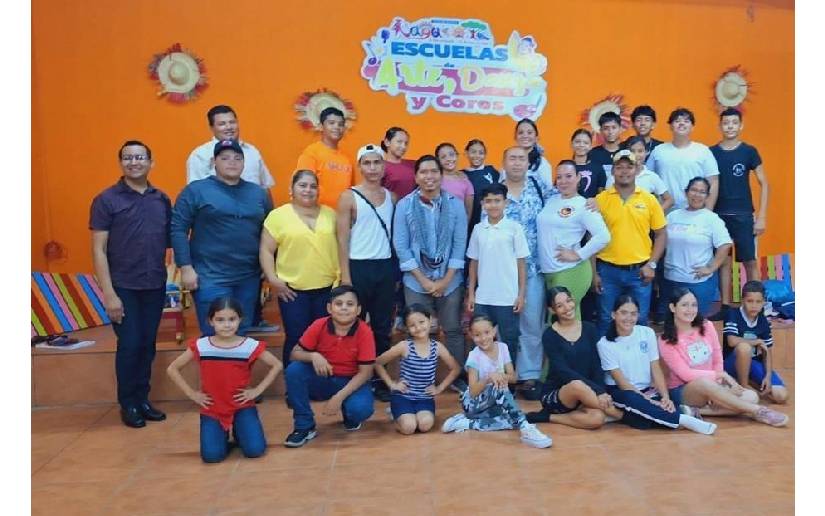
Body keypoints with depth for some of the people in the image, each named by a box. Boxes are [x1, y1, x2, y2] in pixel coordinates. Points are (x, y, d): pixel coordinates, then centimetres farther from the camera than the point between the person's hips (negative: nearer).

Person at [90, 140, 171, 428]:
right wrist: (108, 294, -14)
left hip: (155, 286, 4)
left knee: (147, 345, 11)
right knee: (129, 346, 2)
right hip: (123, 287, -3)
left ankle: (142, 399, 25)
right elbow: (98, 250, -8)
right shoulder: (106, 200, -6)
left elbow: (170, 240, 11)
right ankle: (127, 404, 19)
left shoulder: (162, 200, 6)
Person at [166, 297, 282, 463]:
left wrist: (257, 390, -7)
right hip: (212, 408, 0)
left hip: (242, 406, 0)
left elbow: (277, 365, 0)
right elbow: (172, 369, 2)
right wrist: (192, 393, -4)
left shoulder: (250, 345, -10)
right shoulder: (200, 346, -8)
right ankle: (223, 434, 17)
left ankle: (238, 431, 18)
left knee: (255, 450, -16)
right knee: (212, 455, -18)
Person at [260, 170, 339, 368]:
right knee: (296, 339, 2)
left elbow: (339, 246, 12)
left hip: (327, 288, 3)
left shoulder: (330, 214, 8)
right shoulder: (278, 215, -2)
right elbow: (266, 250, -2)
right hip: (293, 289, -3)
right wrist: (273, 279, -11)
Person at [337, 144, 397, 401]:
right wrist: (345, 276, -11)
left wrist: (397, 269, 4)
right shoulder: (349, 197, -4)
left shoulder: (392, 197, 8)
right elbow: (343, 239, -6)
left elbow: (395, 234, 10)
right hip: (359, 267, -4)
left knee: (382, 327, 10)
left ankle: (379, 379, 20)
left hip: (386, 267, 4)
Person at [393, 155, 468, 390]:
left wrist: (445, 279, -7)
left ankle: (459, 377, 25)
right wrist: (424, 280, -9)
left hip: (450, 281, 1)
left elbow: (460, 244, -1)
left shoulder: (455, 204, -1)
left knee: (453, 330, 10)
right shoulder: (404, 206, -4)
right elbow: (401, 247, -5)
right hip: (416, 282, -1)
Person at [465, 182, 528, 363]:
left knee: (509, 341, 7)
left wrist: (521, 294, -4)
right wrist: (471, 293, 7)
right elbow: (474, 263, 10)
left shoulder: (514, 228, -4)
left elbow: (521, 263, -1)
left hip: (508, 298, -3)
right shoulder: (478, 229, 5)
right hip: (482, 298, 3)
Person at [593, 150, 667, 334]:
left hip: (639, 271, 1)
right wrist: (594, 272, -2)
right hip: (608, 270, -1)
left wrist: (652, 264, -3)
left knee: (639, 321, 11)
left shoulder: (649, 199, 2)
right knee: (607, 320, 9)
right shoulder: (600, 199, -1)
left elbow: (661, 234, 7)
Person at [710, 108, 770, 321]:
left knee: (750, 262, -1)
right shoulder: (711, 152, 4)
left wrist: (761, 217, -6)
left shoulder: (749, 151, 0)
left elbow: (764, 184, 0)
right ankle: (725, 306, 14)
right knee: (723, 261, 7)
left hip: (743, 215, -2)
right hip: (718, 215, 2)